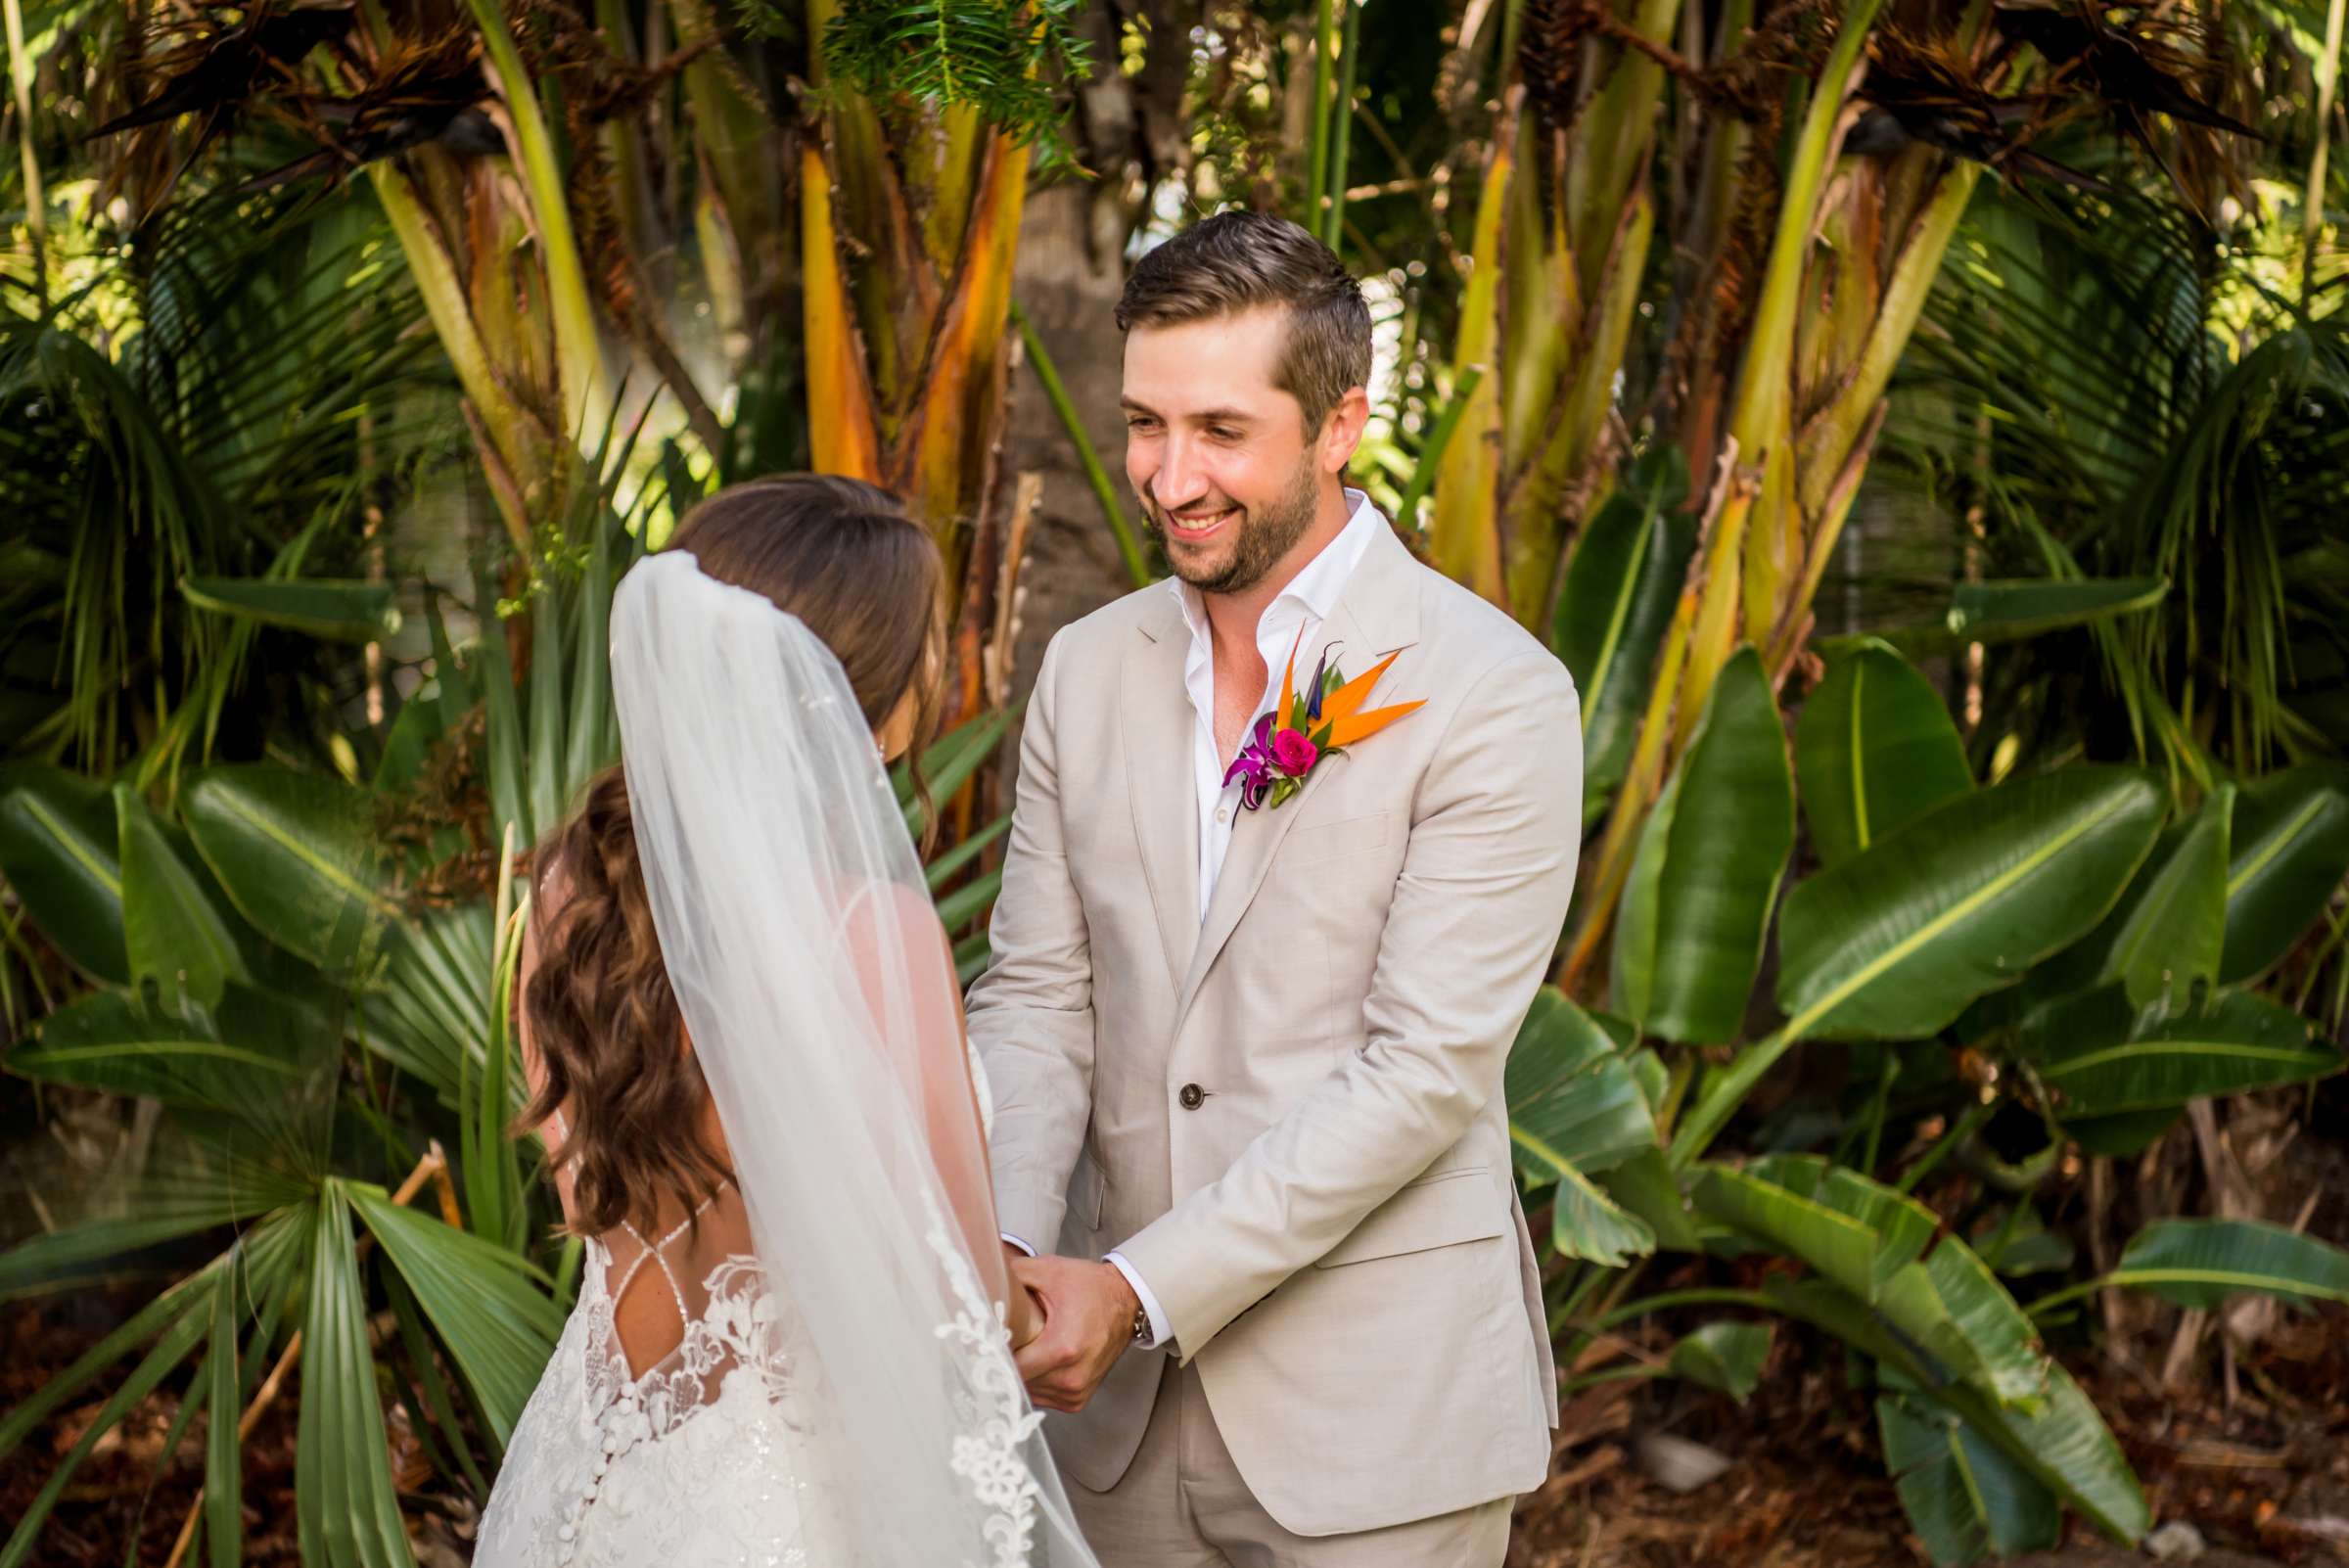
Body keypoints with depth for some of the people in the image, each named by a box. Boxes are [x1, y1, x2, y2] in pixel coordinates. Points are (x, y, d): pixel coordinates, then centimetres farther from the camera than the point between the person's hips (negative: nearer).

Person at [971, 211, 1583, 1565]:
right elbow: (1038, 998, 3)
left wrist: (1139, 1289, -20)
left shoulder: (1498, 699, -13)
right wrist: (1004, 1250, -14)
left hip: (1375, 1406, -4)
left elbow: (1426, 1071, -17)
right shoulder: (1090, 667, 4)